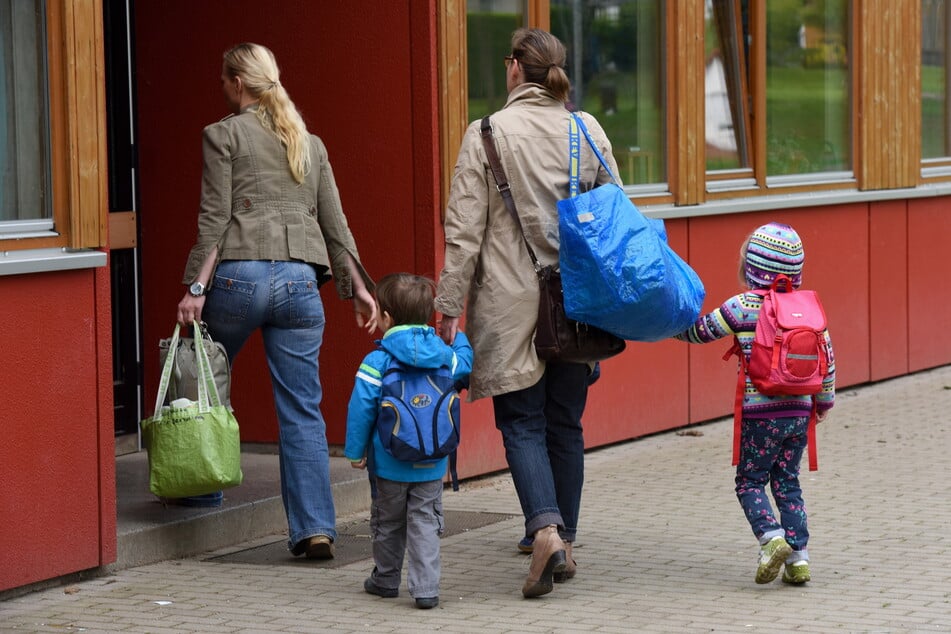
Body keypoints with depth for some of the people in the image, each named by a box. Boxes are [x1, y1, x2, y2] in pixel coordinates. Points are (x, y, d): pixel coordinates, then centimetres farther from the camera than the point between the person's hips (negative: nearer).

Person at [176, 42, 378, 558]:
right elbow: (334, 223, 14)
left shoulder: (223, 135, 2)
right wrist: (359, 287, 16)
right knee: (303, 411, 2)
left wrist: (195, 288, -7)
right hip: (300, 279, 4)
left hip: (239, 274, -4)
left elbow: (214, 219, -6)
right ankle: (315, 527, -5)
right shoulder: (309, 143, 17)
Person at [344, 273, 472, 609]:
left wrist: (355, 451, -3)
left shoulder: (377, 361, -13)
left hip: (390, 463, -2)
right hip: (432, 464, 2)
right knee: (425, 522, 4)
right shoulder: (445, 355, -1)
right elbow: (464, 365, 22)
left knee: (388, 521, 15)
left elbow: (362, 408, -12)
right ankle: (426, 588, -7)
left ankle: (386, 579, 30)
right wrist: (460, 338, 42)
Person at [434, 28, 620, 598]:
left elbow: (465, 230, -7)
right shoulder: (589, 131, 4)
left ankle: (545, 527, -19)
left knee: (522, 422, 1)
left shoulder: (487, 134, -6)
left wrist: (451, 307, -3)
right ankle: (565, 543, 18)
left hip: (511, 305, -3)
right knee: (566, 423, 12)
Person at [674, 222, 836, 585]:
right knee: (787, 483, 13)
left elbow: (699, 331, 1)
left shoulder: (742, 307, -8)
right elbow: (826, 355, 10)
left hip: (760, 415, -4)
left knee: (750, 482, 6)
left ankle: (771, 536, -16)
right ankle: (798, 555, 7)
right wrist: (824, 400, 24)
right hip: (799, 412, 4)